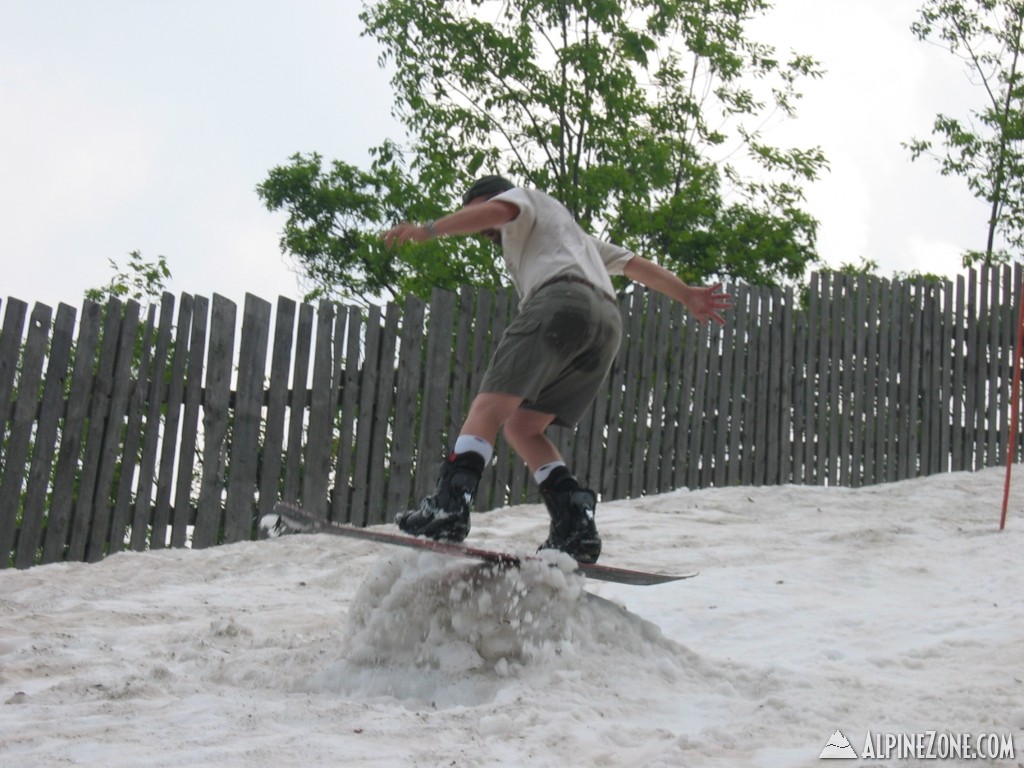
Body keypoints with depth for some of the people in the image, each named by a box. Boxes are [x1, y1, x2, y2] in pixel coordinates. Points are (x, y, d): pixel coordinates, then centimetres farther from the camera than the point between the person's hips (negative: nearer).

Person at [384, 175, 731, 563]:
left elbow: (497, 209, -1)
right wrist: (687, 295, 34)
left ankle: (450, 503, -36)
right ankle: (576, 523, -10)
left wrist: (428, 230, -9)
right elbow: (635, 263, 39)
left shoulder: (525, 198, 23)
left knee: (488, 408, -17)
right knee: (521, 427, 8)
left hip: (562, 299, -8)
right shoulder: (572, 234, 44)